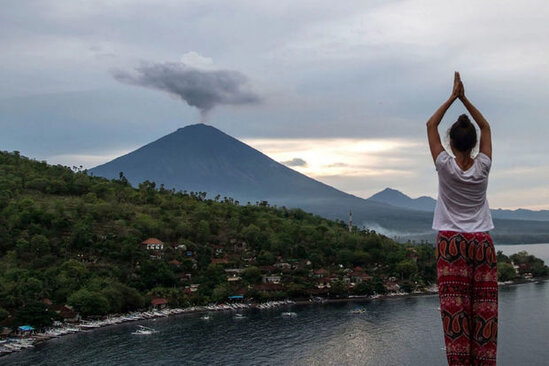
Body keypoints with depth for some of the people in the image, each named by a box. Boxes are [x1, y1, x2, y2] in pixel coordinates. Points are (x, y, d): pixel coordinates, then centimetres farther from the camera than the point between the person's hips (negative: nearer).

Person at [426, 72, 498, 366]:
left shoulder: (446, 167, -7)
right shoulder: (482, 167, -2)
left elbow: (431, 125, 3)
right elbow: (486, 127, 13)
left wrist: (452, 97, 7)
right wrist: (464, 98, 8)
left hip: (451, 243, -2)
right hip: (482, 242, 2)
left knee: (455, 308, -5)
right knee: (484, 308, 4)